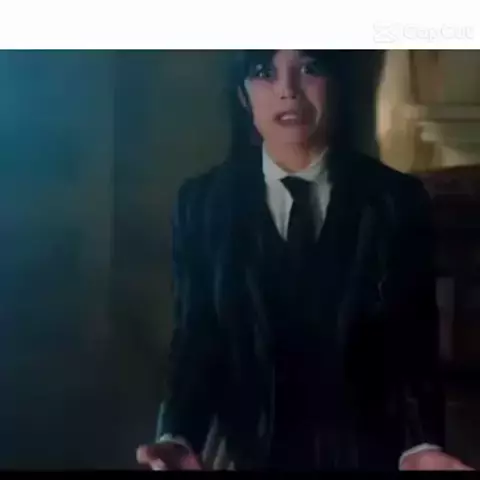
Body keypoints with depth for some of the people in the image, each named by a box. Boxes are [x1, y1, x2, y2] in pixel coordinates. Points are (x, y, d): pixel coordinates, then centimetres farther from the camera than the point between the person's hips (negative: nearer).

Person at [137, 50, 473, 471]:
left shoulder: (398, 200, -6)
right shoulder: (202, 203, -5)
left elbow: (414, 346, -5)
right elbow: (196, 342, -3)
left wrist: (420, 446, -20)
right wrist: (180, 436, -19)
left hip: (366, 451, 0)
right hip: (243, 449, 1)